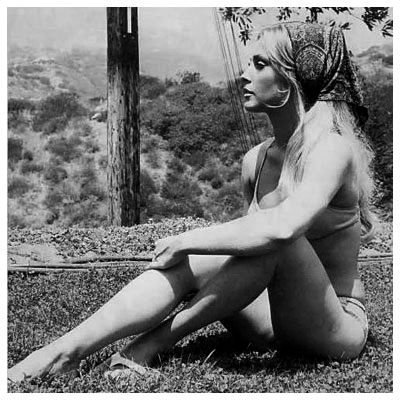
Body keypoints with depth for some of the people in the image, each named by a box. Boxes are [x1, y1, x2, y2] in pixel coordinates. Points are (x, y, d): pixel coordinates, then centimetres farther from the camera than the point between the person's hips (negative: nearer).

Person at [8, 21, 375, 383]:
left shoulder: (333, 147, -18)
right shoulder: (255, 161, 6)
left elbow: (282, 227, -37)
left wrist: (186, 241, -27)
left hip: (340, 328, -6)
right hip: (279, 321, 6)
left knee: (273, 238, -34)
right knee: (183, 262, -17)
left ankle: (155, 342, -24)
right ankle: (63, 352, -23)